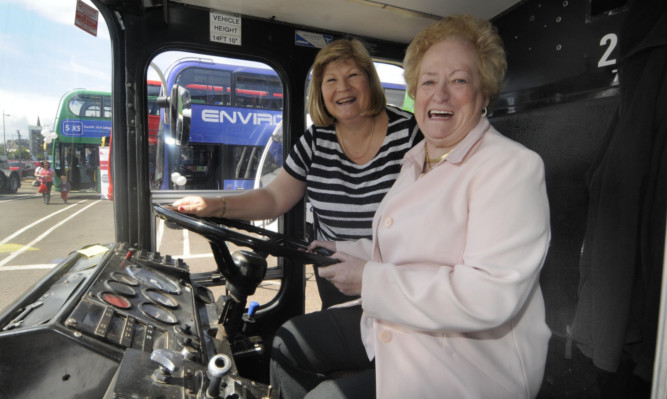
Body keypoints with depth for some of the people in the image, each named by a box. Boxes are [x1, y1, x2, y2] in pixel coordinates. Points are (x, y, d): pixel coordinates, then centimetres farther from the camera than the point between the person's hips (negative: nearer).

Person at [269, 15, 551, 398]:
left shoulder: (513, 167, -17)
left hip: (470, 357, -7)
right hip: (393, 329, 8)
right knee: (289, 342, 9)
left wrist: (371, 281, -23)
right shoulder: (416, 160, 10)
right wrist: (346, 252, 5)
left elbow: (491, 297, -27)